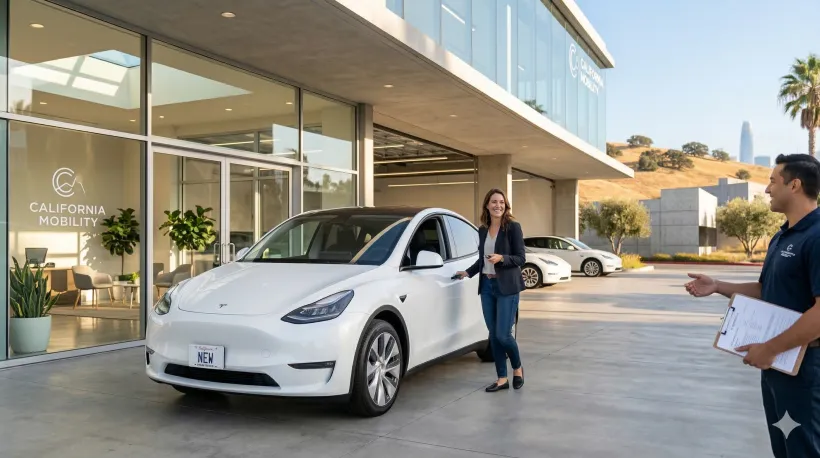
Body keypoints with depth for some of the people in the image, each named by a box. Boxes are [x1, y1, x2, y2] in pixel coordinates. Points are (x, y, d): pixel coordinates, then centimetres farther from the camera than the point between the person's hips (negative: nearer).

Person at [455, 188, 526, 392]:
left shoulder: (513, 227, -7)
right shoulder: (482, 230, 10)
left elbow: (521, 258, -9)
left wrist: (501, 258, -23)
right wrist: (468, 272, 11)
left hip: (507, 287, -5)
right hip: (487, 286, 6)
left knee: (503, 334, -6)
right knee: (493, 334, 6)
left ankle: (518, 368, 22)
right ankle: (502, 378, 16)